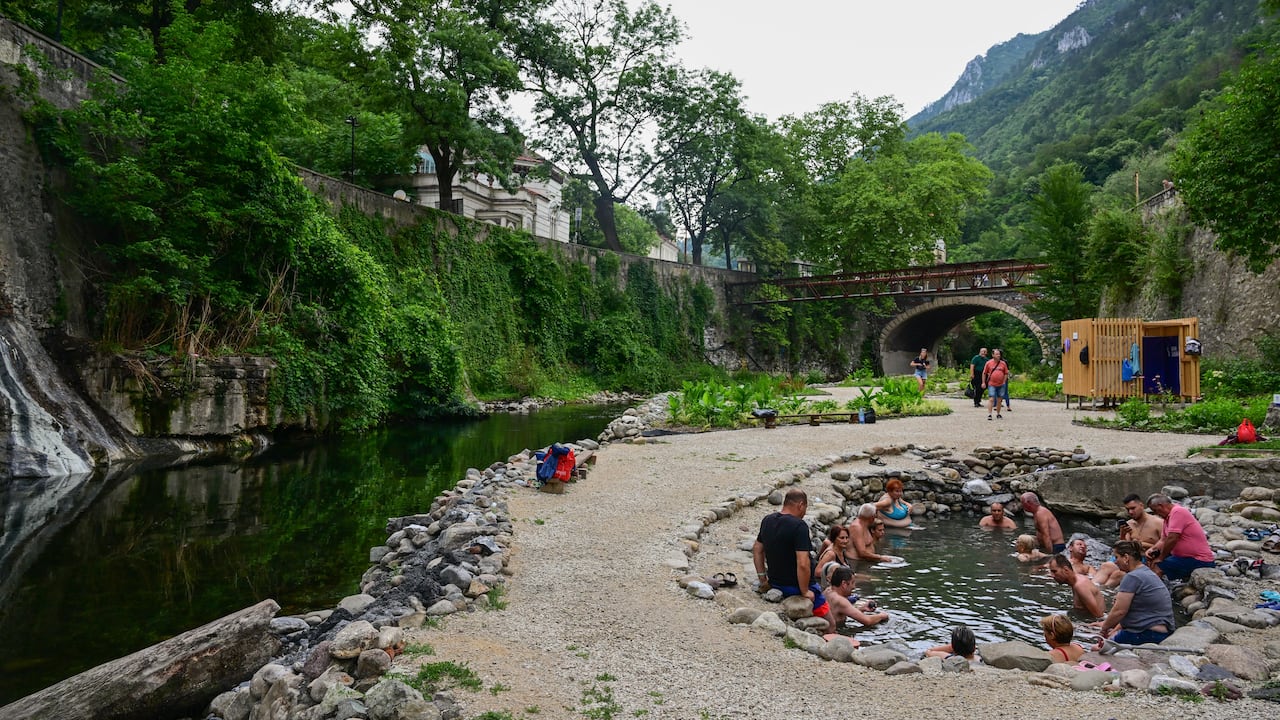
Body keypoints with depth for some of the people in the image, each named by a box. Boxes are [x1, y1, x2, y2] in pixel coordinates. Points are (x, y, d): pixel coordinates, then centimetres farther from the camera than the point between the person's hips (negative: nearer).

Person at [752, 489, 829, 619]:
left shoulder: (767, 520, 3)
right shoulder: (799, 526, -22)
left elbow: (757, 550, 13)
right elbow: (802, 564, -28)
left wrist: (763, 579, 18)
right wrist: (805, 591, -15)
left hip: (775, 583, 8)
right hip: (795, 586, -8)